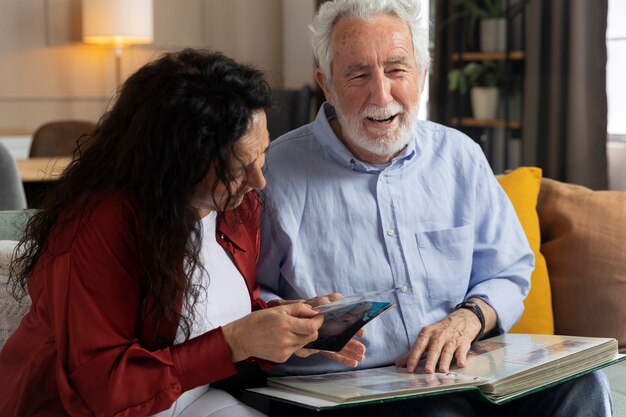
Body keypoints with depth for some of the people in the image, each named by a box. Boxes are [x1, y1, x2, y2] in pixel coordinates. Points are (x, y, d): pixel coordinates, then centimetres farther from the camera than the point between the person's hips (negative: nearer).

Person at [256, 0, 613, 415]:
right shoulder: (277, 171, -4)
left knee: (582, 383, -20)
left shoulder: (460, 157, 9)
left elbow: (508, 272, 15)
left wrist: (468, 317, -7)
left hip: (458, 369, 5)